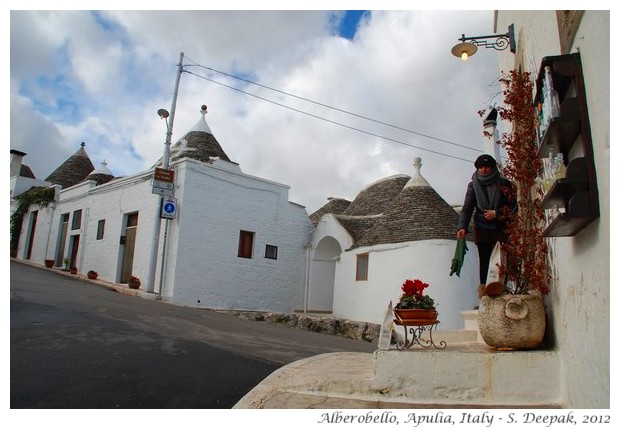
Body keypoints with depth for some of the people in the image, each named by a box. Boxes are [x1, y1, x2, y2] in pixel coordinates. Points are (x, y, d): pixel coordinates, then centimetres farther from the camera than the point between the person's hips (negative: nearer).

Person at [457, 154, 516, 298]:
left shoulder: (504, 184, 4)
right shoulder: (473, 185, 7)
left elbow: (513, 205, 3)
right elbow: (467, 208, 0)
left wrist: (497, 213, -12)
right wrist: (462, 227, -13)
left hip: (502, 227, 0)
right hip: (482, 228, 1)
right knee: (484, 259, -2)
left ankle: (502, 284, -8)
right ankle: (483, 286, -3)